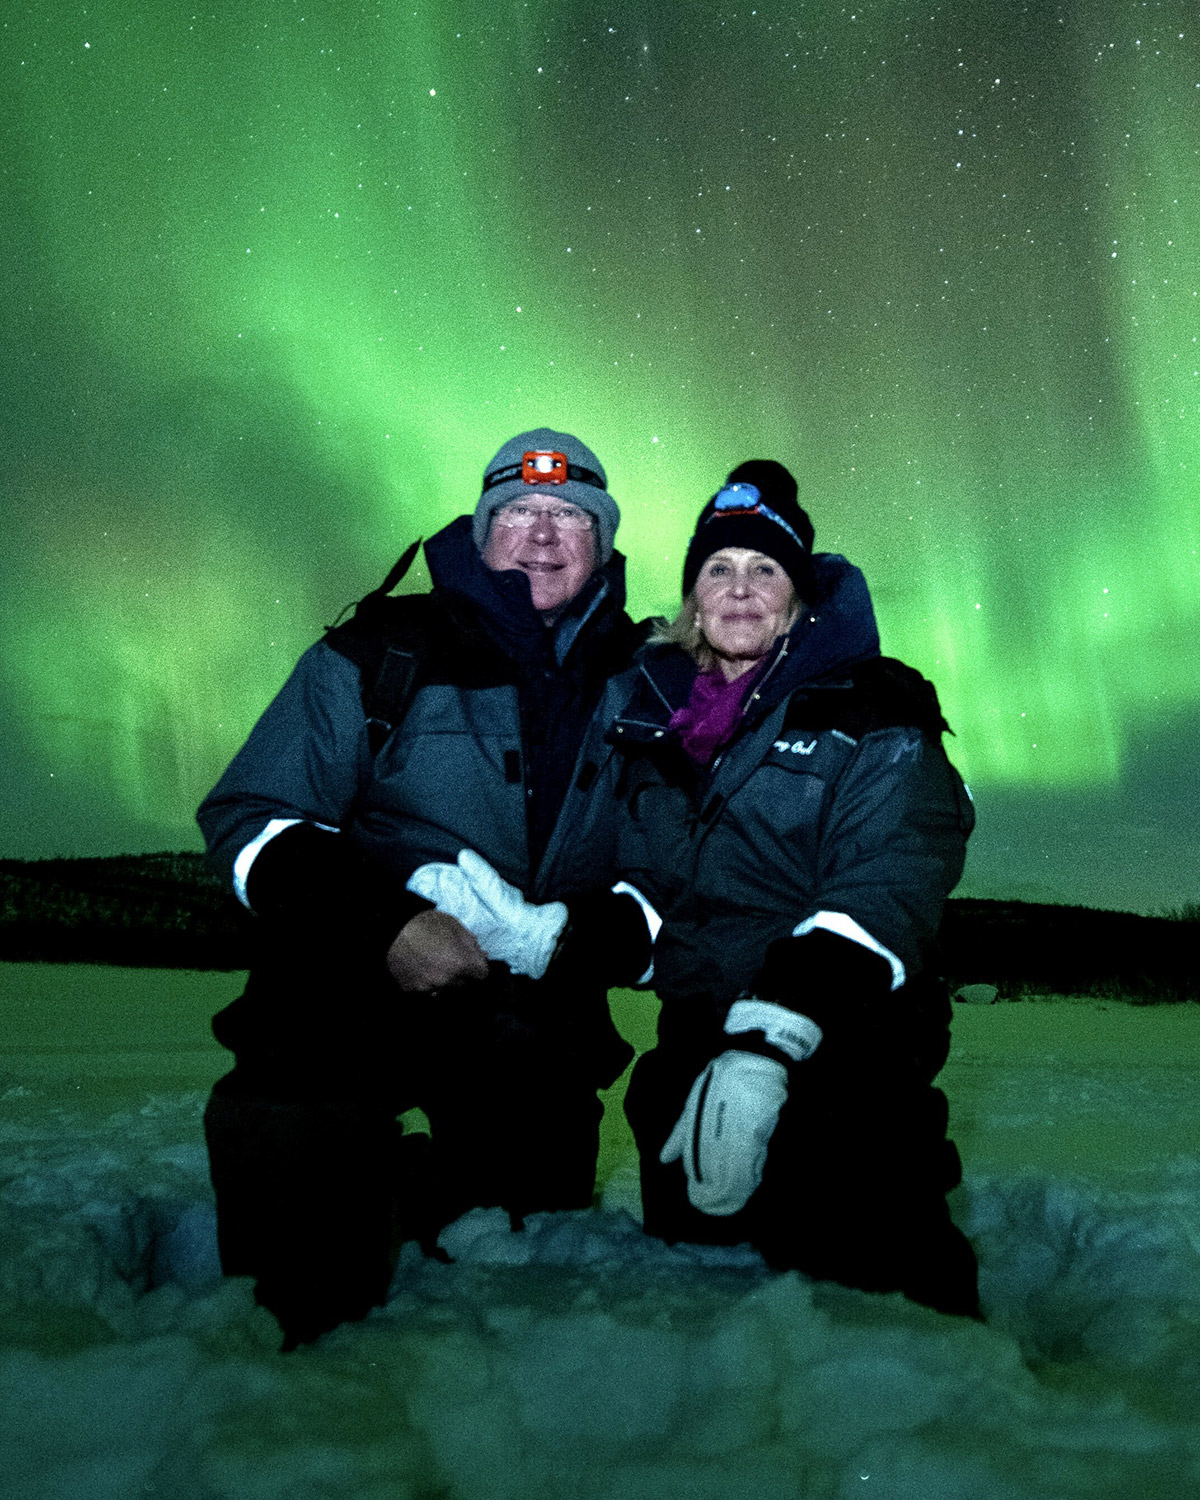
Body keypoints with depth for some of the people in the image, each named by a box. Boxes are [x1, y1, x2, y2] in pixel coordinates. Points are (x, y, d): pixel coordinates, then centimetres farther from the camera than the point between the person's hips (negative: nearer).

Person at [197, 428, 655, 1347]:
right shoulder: (382, 653, -1)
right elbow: (250, 819, -3)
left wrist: (573, 936, -20)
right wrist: (383, 925, -20)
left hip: (538, 1027, 3)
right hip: (351, 991, -3)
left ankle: (392, 1191, 39)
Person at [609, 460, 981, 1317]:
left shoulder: (871, 716, -4)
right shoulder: (657, 717, 12)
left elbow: (884, 895, -17)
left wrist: (769, 1047, -30)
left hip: (845, 1070, -5)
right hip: (693, 1058, 5)